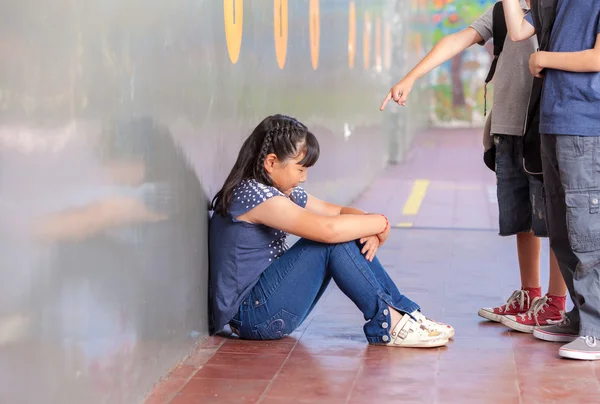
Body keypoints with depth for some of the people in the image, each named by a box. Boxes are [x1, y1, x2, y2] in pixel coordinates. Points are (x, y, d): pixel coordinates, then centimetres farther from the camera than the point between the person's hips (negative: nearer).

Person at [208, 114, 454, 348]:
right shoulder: (252, 194, -21)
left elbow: (340, 212, 13)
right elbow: (328, 229, -29)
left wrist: (370, 231, -10)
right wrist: (380, 223, -14)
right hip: (249, 314, -10)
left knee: (349, 238, 1)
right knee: (333, 241, -20)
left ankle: (405, 313, 2)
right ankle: (388, 323, -12)